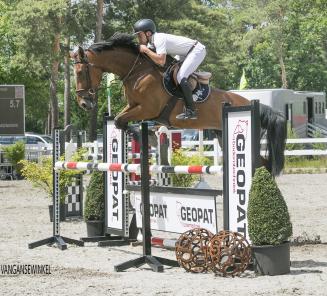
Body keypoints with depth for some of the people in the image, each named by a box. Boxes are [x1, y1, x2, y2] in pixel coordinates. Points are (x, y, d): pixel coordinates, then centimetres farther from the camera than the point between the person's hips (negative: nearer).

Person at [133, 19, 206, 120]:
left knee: (181, 77, -21)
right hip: (186, 53, 11)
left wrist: (145, 50, -29)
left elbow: (161, 61, -37)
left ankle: (191, 111, -21)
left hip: (197, 50, -11)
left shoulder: (159, 39, -27)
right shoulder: (151, 41, 3)